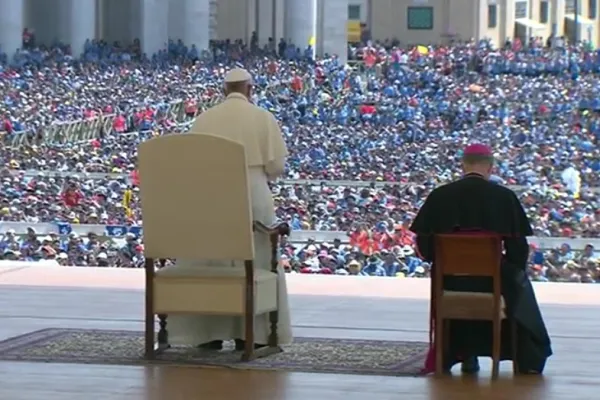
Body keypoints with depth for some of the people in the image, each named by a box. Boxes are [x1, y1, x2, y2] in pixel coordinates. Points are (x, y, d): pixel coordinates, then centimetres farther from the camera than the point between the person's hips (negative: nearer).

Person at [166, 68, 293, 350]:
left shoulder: (204, 119, 1)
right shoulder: (263, 117, -1)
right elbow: (276, 166, -3)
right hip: (253, 197, -1)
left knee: (208, 263, 9)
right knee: (255, 263, 8)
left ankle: (209, 333, 10)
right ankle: (250, 334, 8)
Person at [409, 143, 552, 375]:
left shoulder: (439, 196, -7)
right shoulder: (505, 197, -10)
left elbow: (424, 245, -4)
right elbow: (518, 248, -8)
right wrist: (515, 265, 13)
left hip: (451, 281, 1)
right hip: (493, 281, -1)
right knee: (519, 282, 33)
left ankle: (464, 353, 40)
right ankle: (529, 360, 31)